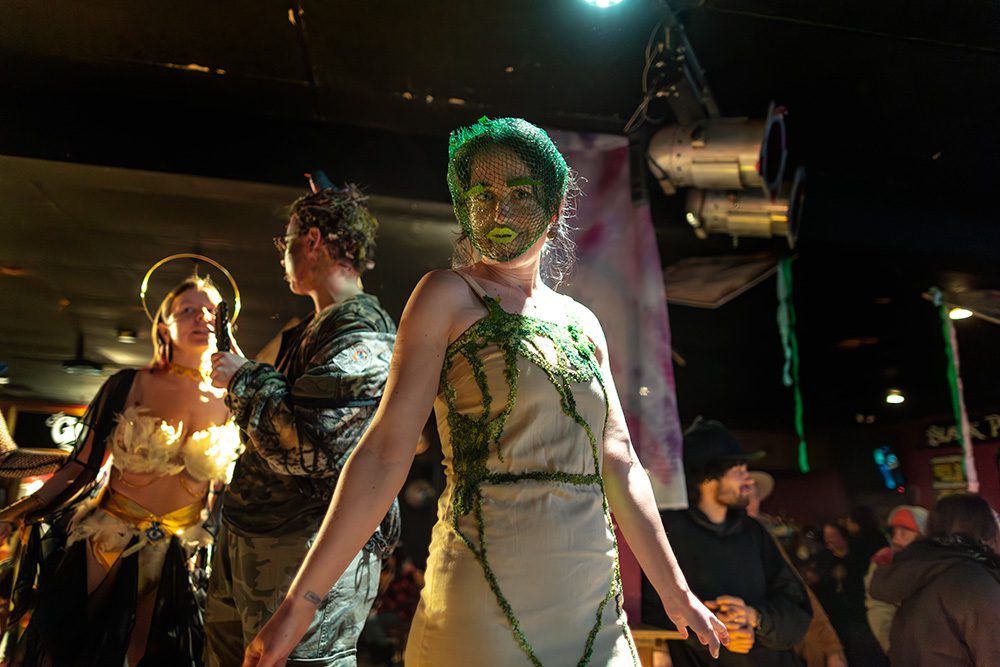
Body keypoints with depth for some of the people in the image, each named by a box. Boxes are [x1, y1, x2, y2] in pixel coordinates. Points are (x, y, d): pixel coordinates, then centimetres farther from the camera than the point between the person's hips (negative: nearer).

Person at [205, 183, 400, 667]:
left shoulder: (363, 333, -16)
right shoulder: (310, 332, 16)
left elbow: (306, 445, -27)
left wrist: (245, 378, -12)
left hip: (310, 554, -10)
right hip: (246, 542, 10)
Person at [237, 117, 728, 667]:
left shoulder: (582, 323, 10)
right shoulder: (448, 296, -4)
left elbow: (619, 464, 12)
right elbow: (386, 451, -10)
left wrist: (675, 591, 14)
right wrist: (300, 600, -14)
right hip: (486, 599, -5)